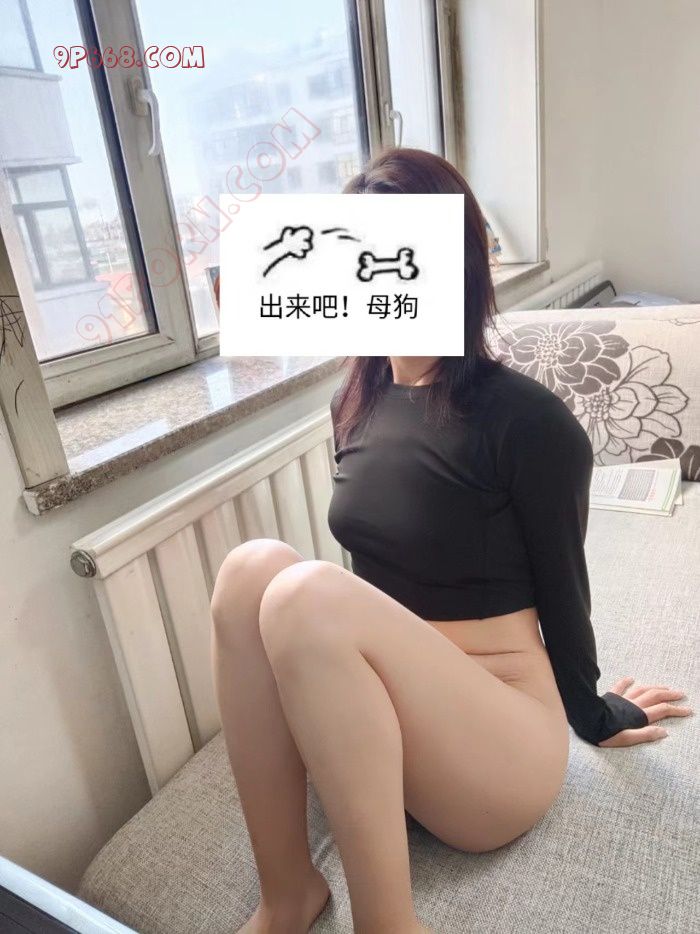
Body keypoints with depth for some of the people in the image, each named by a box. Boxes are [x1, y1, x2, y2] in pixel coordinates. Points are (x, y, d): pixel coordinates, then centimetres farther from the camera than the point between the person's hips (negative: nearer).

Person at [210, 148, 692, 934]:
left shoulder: (526, 419, -15)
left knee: (307, 595, -31)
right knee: (253, 567, -22)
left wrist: (592, 715, 10)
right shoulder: (356, 401, 5)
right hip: (377, 723, 6)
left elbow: (562, 584, -4)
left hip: (501, 747, -5)